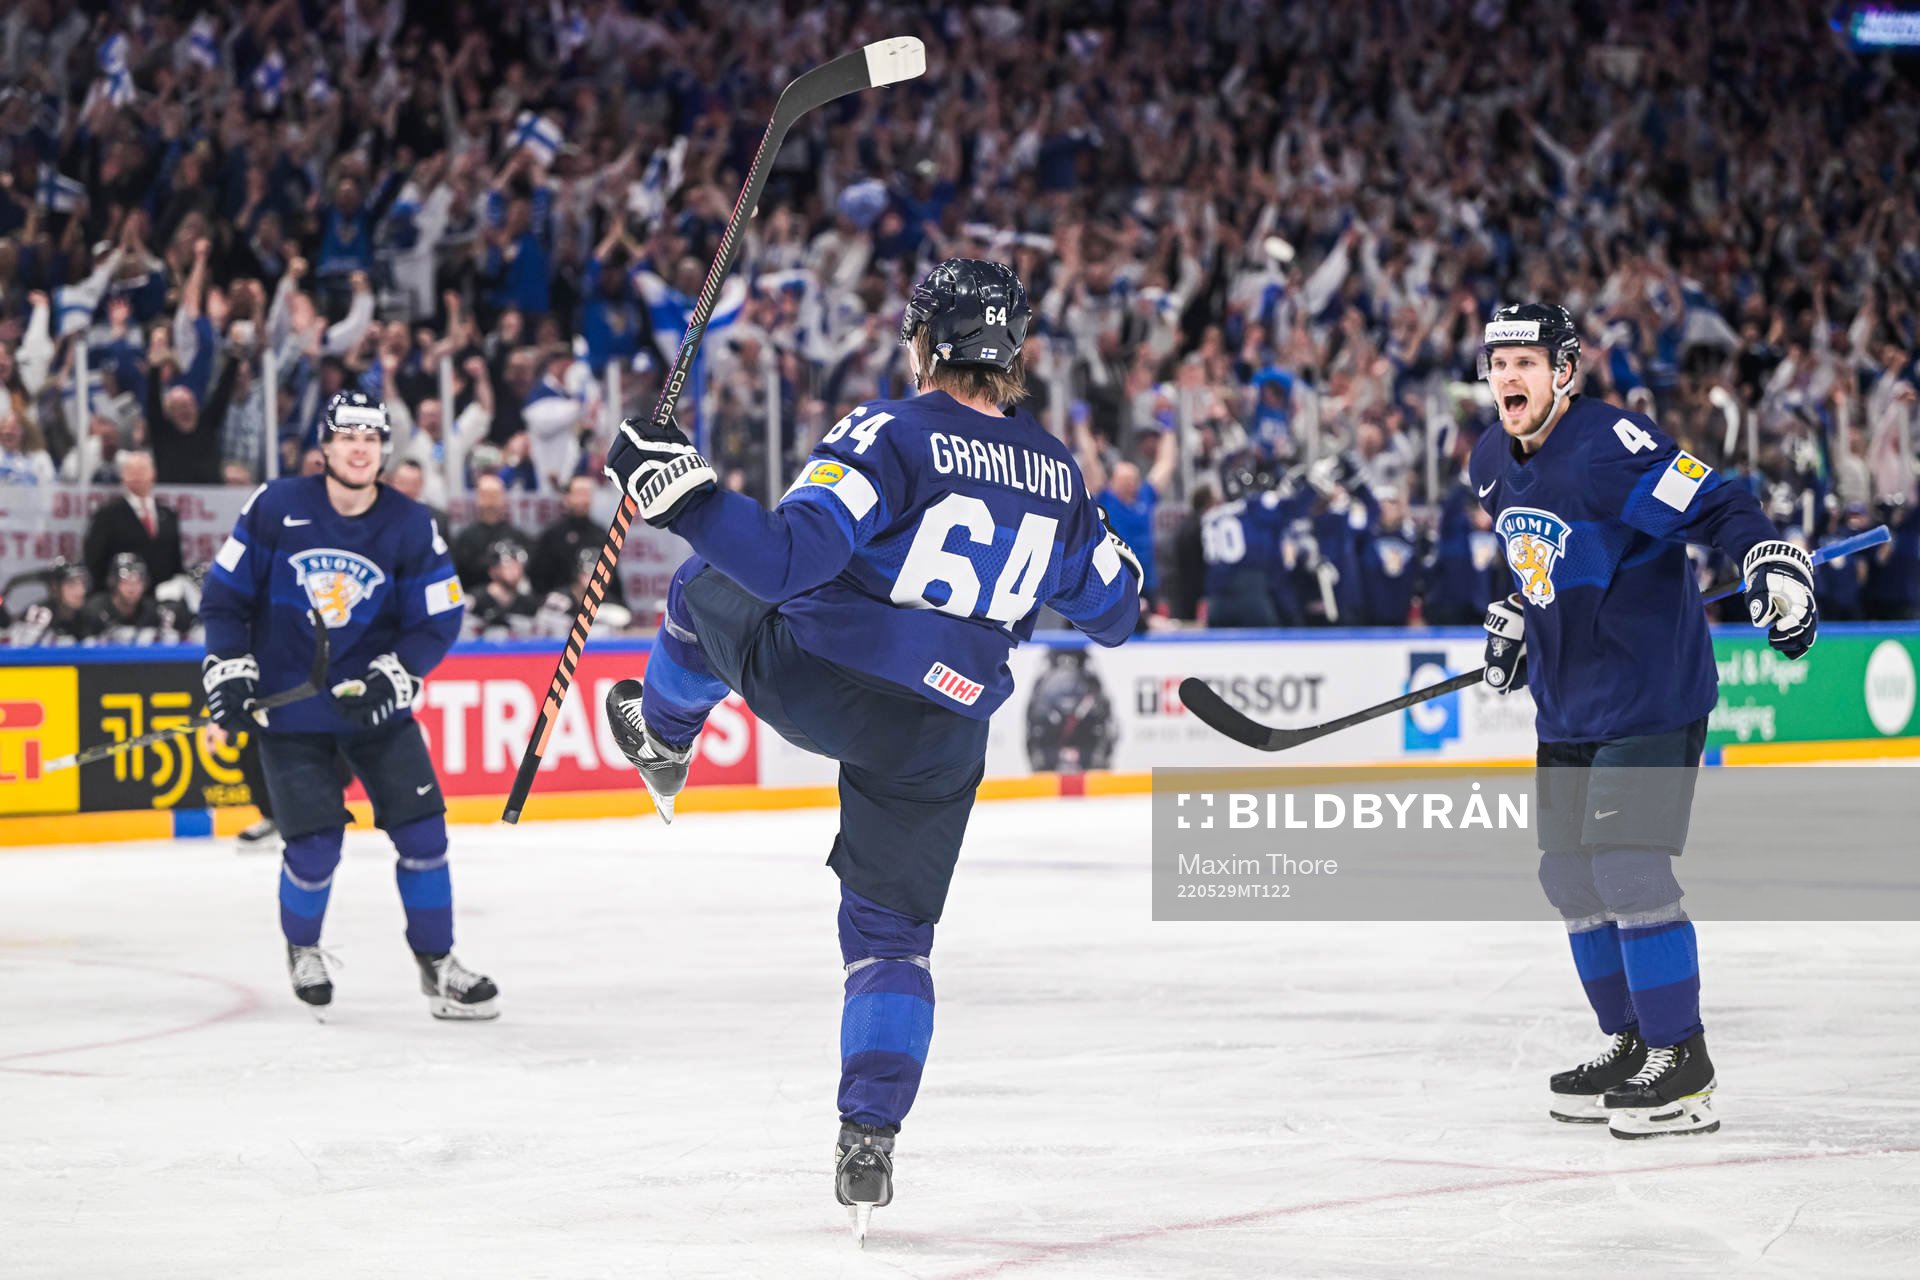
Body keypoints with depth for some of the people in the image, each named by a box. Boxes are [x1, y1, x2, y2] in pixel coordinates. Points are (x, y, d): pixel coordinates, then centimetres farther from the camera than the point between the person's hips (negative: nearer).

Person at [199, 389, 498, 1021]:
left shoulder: (411, 527, -8)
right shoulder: (276, 508, -10)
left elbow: (437, 623, -3)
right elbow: (225, 595, -2)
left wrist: (389, 681, -17)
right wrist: (229, 675, -8)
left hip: (374, 704, 2)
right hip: (289, 710, -2)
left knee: (421, 830, -5)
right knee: (315, 847, -8)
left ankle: (438, 967, 11)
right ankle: (303, 951, 23)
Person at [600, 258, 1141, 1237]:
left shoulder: (894, 435, -15)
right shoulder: (1057, 473, 4)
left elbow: (785, 558, -25)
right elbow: (1110, 611, 16)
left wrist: (680, 489, -23)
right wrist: (1107, 551, 37)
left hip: (813, 683, -4)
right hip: (939, 739, 4)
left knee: (710, 589, 29)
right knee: (892, 932, 15)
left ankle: (661, 736, 56)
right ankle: (868, 1152, 4)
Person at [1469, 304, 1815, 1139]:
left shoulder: (1612, 446, -20)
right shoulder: (1492, 463, 7)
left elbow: (1716, 507, -24)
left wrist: (1775, 568, -39)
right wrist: (1515, 617, 19)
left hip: (1653, 695, -9)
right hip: (1567, 706, 9)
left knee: (1628, 869, -15)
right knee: (1569, 874, 12)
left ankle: (1682, 1067, -8)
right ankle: (1632, 1045, 25)